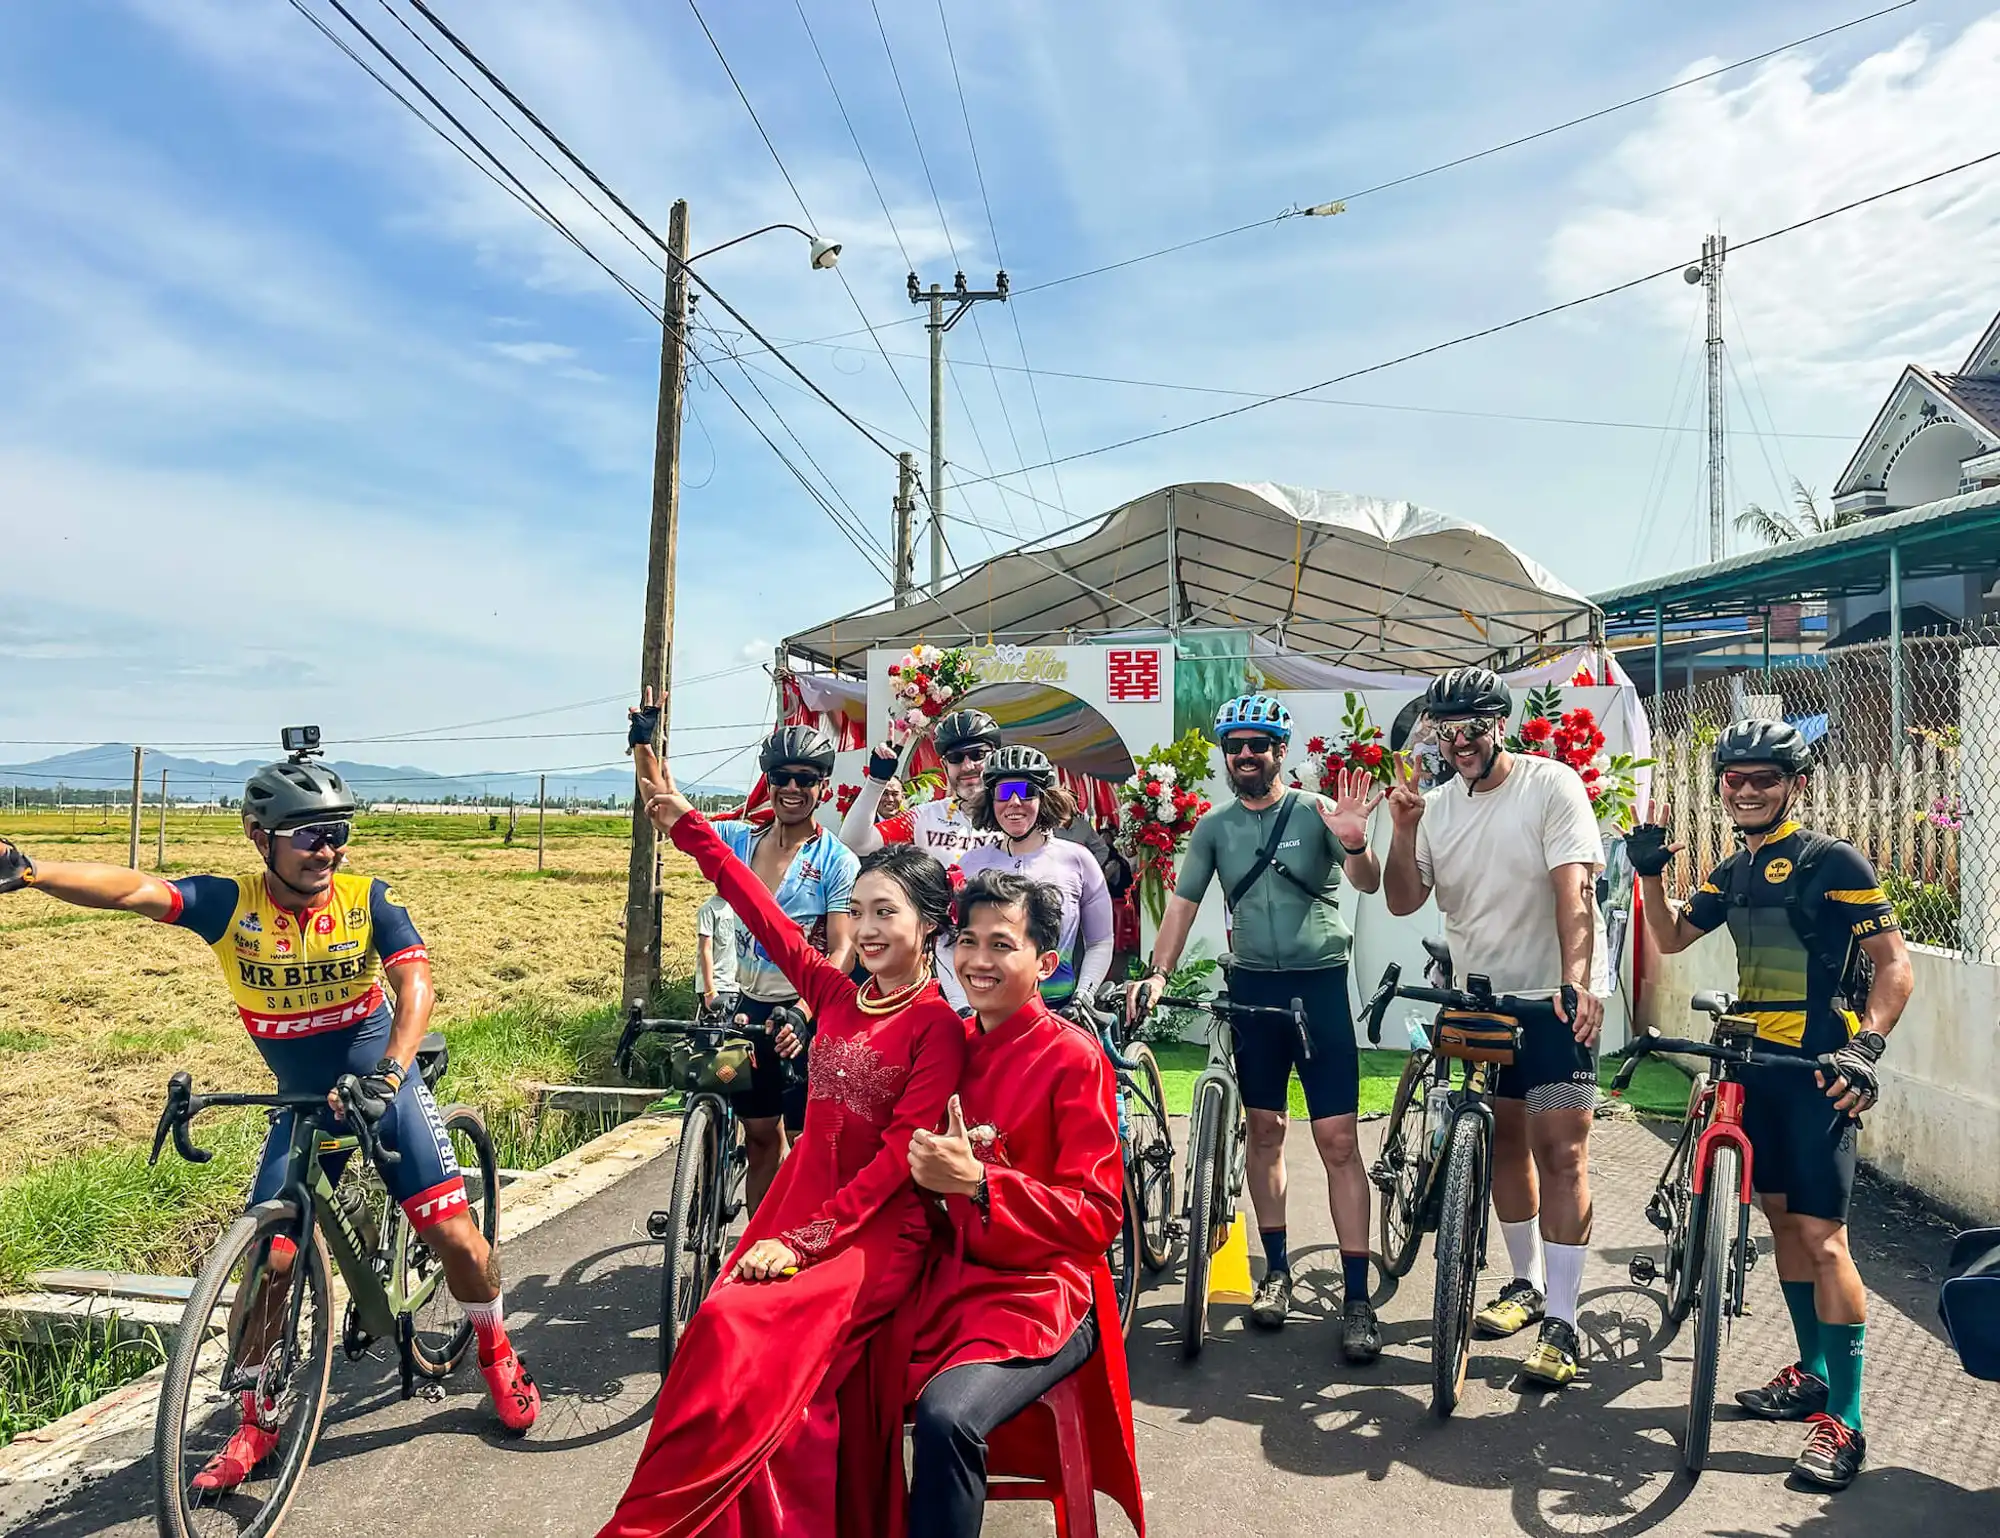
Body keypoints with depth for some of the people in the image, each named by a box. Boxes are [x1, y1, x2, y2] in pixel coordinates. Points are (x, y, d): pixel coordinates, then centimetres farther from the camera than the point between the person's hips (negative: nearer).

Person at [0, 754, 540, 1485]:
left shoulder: (369, 899, -15)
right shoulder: (231, 904, -13)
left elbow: (416, 984, -25)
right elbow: (135, 889, -29)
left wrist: (387, 1074, -40)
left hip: (385, 1090, -1)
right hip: (302, 1105, 1)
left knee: (455, 1236, -5)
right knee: (268, 1263, -4)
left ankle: (497, 1355, 23)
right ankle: (255, 1424, 20)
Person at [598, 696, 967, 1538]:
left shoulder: (940, 1027, -8)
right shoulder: (835, 994, 7)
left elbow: (899, 1155, -14)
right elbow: (760, 909, 5)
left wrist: (805, 1240, -18)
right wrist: (686, 824, 3)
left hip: (878, 1231, -5)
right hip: (798, 1205, 5)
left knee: (734, 1335, -23)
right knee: (791, 1403, -13)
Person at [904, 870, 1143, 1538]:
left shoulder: (1072, 1056, -9)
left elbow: (1098, 1216, -12)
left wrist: (977, 1181, -22)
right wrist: (928, 1170, -2)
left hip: (1038, 1291, -6)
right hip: (953, 1277, 6)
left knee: (945, 1415, -31)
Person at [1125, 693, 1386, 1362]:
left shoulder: (1316, 811, -4)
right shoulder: (1215, 826, 5)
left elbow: (1369, 883, -15)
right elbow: (1182, 902, 4)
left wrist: (1354, 845, -37)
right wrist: (1157, 973, -9)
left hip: (1320, 984, -3)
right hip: (1252, 987, 3)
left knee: (1338, 1140, -6)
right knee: (1265, 1130, 12)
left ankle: (1357, 1298, -1)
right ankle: (1277, 1270, 26)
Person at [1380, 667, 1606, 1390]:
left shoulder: (1552, 785, -10)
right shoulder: (1438, 804, 4)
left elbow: (1574, 888, -20)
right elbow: (1402, 902, 0)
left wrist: (1576, 982, -32)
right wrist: (1403, 830, -16)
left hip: (1558, 997, -5)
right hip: (1479, 999, 6)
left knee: (1560, 1152, -8)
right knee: (1504, 1141, 15)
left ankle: (1560, 1322, -1)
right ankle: (1528, 1282, 32)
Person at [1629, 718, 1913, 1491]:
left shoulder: (1832, 861, -9)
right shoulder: (1732, 873, 12)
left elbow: (1893, 962, -11)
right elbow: (1669, 938, 19)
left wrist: (1865, 1046, -23)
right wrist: (1651, 874, 3)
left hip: (1816, 1070, -7)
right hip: (1752, 1062, 7)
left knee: (1822, 1236, -8)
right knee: (1783, 1218, 15)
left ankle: (1845, 1422, -1)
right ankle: (1813, 1375, 30)